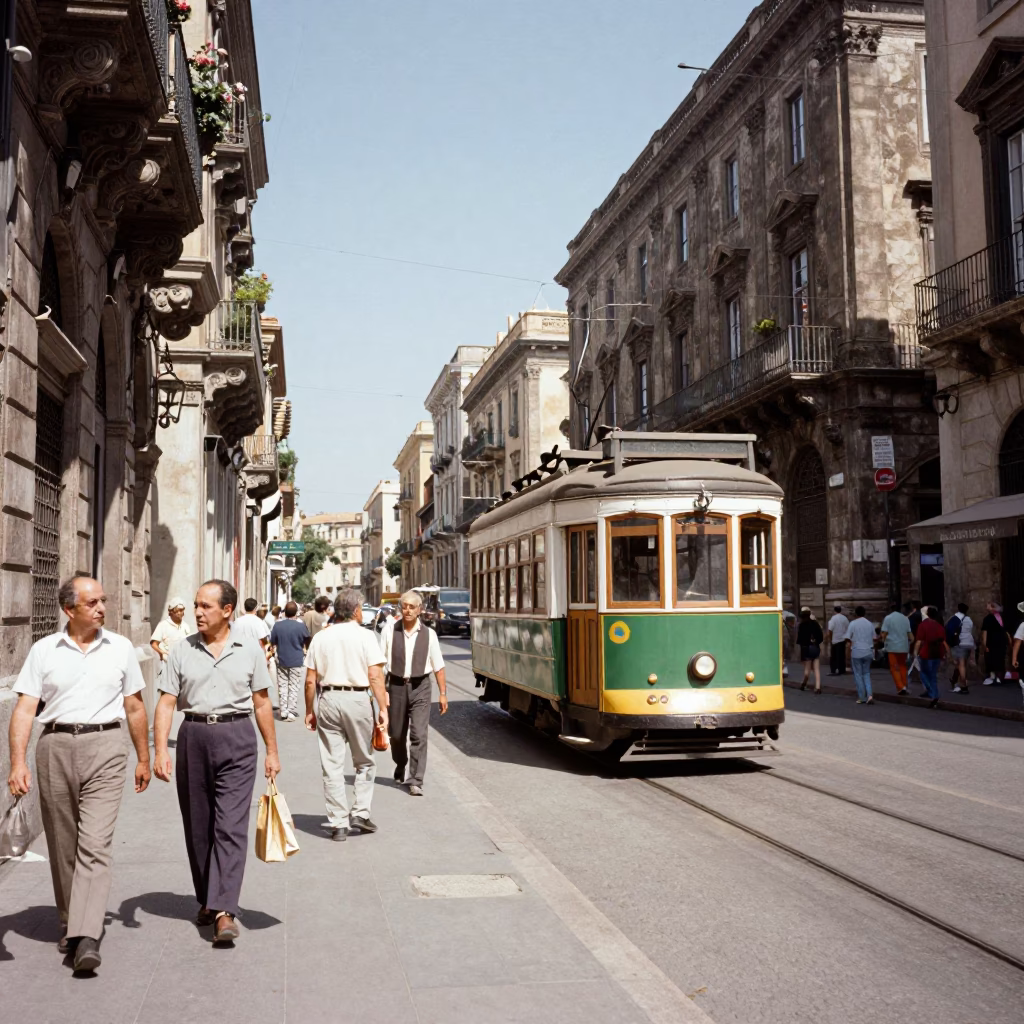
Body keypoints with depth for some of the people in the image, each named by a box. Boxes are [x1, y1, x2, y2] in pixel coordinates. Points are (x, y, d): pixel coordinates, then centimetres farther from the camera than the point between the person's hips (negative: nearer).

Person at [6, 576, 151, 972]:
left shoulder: (121, 648, 7)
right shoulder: (43, 650, 4)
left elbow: (134, 707, 14)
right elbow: (25, 708, 0)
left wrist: (143, 758, 16)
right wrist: (18, 762, -11)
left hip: (105, 749, -1)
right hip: (55, 747, 1)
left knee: (95, 843, -11)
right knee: (62, 845, 11)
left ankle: (86, 937, -15)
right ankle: (70, 923, 30)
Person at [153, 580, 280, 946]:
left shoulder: (249, 649, 3)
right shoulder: (182, 651, 4)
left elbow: (261, 703, 8)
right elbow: (166, 703, 1)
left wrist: (272, 751, 8)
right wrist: (160, 750, -11)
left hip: (236, 738, -2)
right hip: (193, 737, 2)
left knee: (231, 827, -10)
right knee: (197, 827, 10)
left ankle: (224, 911, -13)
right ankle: (207, 899, 28)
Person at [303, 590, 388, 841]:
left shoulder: (320, 637, 6)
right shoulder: (364, 636, -2)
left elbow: (310, 681, 6)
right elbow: (375, 676, -9)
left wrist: (309, 711, 14)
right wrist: (383, 708, -6)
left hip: (328, 699, 2)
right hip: (358, 699, -2)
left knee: (332, 765, 6)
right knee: (364, 762, 14)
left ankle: (338, 824, 8)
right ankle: (359, 814, 9)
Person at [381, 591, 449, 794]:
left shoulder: (429, 634, -2)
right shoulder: (390, 630, -5)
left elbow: (438, 666, 3)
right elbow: (381, 661, -3)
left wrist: (443, 693, 2)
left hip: (420, 687, -1)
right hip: (396, 685, 1)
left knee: (419, 734, -10)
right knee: (396, 734, 16)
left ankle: (416, 781, -6)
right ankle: (400, 767, 43)